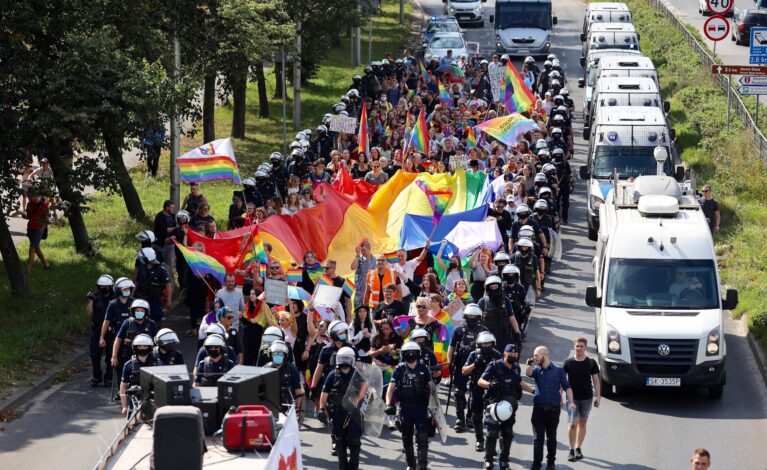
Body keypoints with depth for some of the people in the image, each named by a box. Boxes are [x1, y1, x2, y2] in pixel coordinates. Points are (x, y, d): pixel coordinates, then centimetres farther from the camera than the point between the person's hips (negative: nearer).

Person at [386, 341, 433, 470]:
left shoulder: (424, 369, 3)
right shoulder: (399, 369, 2)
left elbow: (431, 386, 4)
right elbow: (391, 388, -1)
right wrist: (388, 404, -14)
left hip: (421, 408, -1)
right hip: (405, 409, 1)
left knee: (422, 438, -11)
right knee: (407, 439, 11)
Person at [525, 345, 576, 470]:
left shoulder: (558, 370, 1)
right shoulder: (537, 370, 7)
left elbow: (566, 387, 1)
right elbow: (528, 373, -15)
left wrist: (570, 402, -10)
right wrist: (530, 364, -34)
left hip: (553, 408, -1)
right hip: (539, 408, 1)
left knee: (551, 437, 10)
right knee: (538, 437, -2)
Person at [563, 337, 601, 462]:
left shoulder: (591, 363, 0)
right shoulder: (568, 362, -3)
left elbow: (596, 380, 5)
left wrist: (598, 396, 0)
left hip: (587, 398, 2)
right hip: (572, 397, -2)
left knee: (582, 423, 9)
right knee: (573, 423, -9)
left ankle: (578, 449, 19)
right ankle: (571, 450, -2)